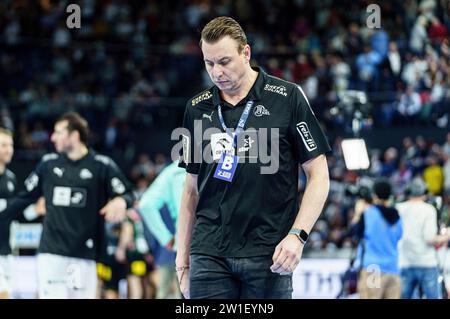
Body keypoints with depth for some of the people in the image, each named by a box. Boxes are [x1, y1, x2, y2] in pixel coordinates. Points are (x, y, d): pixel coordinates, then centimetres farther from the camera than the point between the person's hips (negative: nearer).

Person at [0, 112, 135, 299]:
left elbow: (127, 195, 0)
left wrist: (121, 202, -22)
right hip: (51, 252, 2)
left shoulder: (101, 166, -1)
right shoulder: (48, 163, 9)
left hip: (84, 255, -2)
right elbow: (25, 197, 17)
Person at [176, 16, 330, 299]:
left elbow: (319, 175, 0)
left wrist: (297, 235, -12)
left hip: (268, 255, -3)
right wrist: (182, 259, 12)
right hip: (208, 253, 3)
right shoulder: (198, 109, 11)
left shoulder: (287, 98, 0)